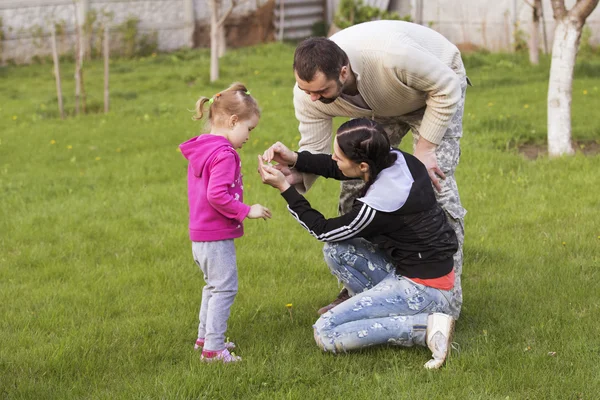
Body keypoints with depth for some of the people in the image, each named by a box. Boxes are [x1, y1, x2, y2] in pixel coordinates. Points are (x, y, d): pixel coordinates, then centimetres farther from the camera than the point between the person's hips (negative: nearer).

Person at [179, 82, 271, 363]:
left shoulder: (199, 151, 12)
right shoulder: (224, 154, -18)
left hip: (200, 234, 10)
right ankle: (213, 348, -5)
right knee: (224, 289, -5)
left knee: (213, 286, 22)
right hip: (216, 237, -10)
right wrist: (246, 211, -20)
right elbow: (216, 195, -27)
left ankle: (205, 336, 33)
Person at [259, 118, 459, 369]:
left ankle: (424, 328, -11)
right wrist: (294, 159, -1)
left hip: (423, 289, -9)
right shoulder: (395, 159, -7)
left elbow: (323, 230, -8)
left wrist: (283, 187, -7)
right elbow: (336, 169, 12)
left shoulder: (377, 206, -28)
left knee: (326, 334, -11)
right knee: (336, 250, 7)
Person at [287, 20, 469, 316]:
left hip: (436, 87, -5)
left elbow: (446, 88, -31)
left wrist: (424, 149, -30)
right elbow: (314, 150, -22)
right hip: (379, 105, 5)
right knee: (355, 184, -4)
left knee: (436, 182, -18)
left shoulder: (391, 55, -46)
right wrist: (290, 173, -45)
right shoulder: (308, 94, -30)